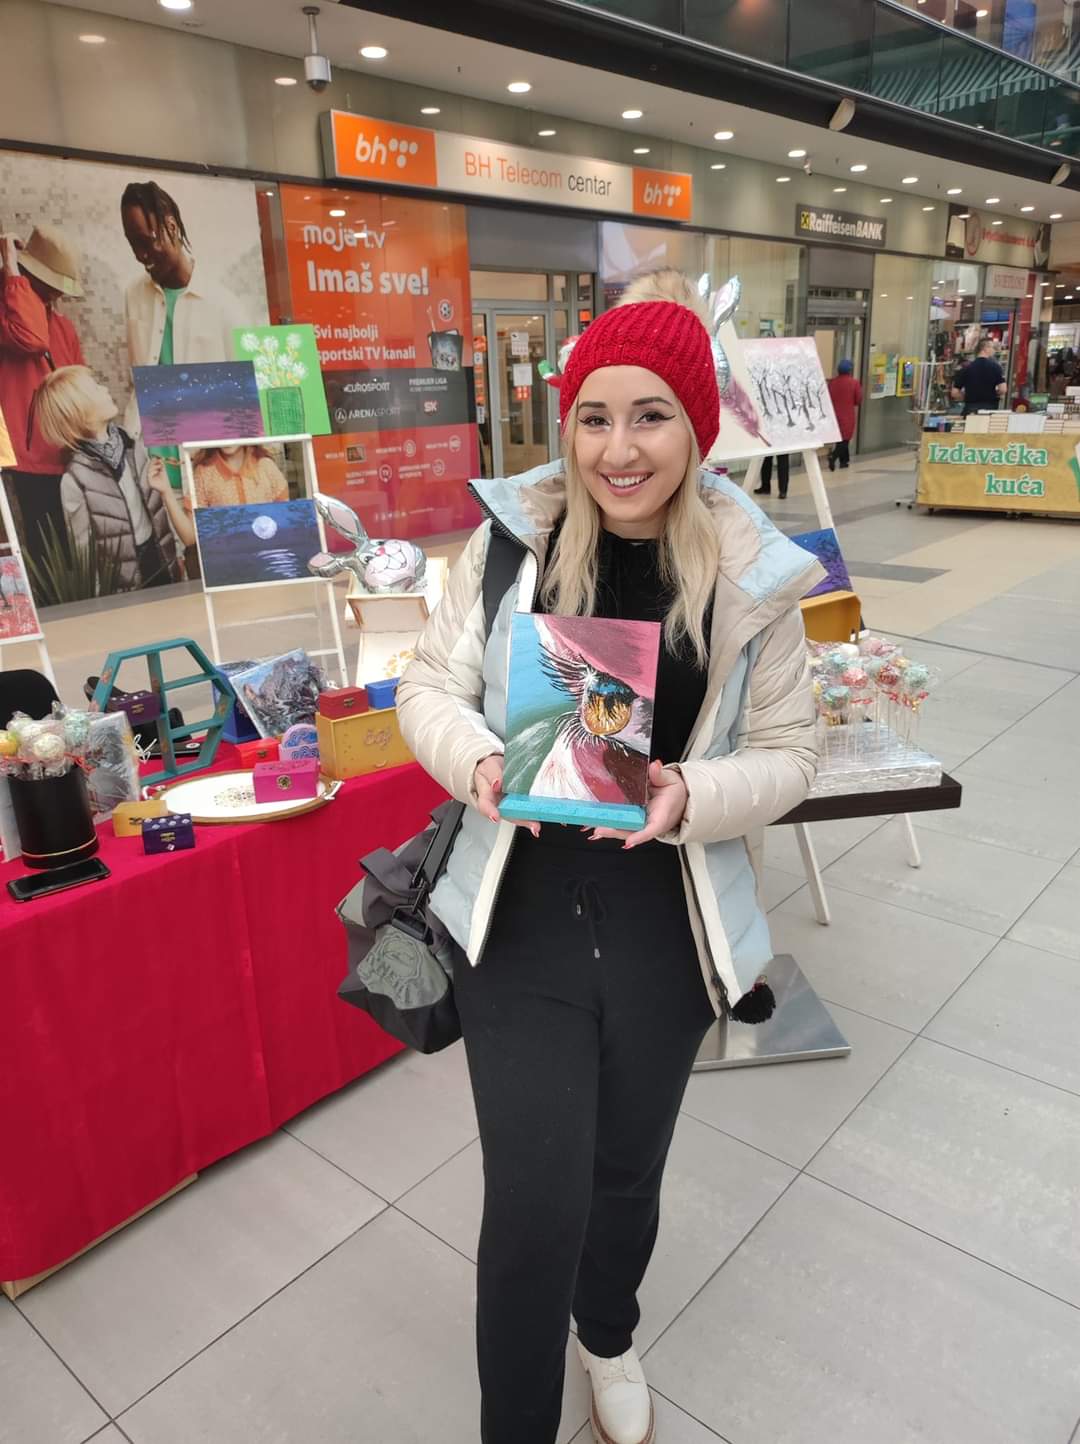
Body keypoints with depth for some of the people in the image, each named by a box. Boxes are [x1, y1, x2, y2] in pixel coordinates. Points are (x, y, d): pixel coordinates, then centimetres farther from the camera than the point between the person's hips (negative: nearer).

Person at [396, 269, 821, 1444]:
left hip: (664, 923, 2)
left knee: (625, 1174, 20)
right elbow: (427, 687, -1)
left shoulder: (751, 574, -6)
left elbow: (786, 756, -1)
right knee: (534, 1201, -4)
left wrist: (689, 796, -21)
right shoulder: (513, 537, -7)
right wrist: (479, 758, -22)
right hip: (520, 909, -1)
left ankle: (610, 1338, 56)